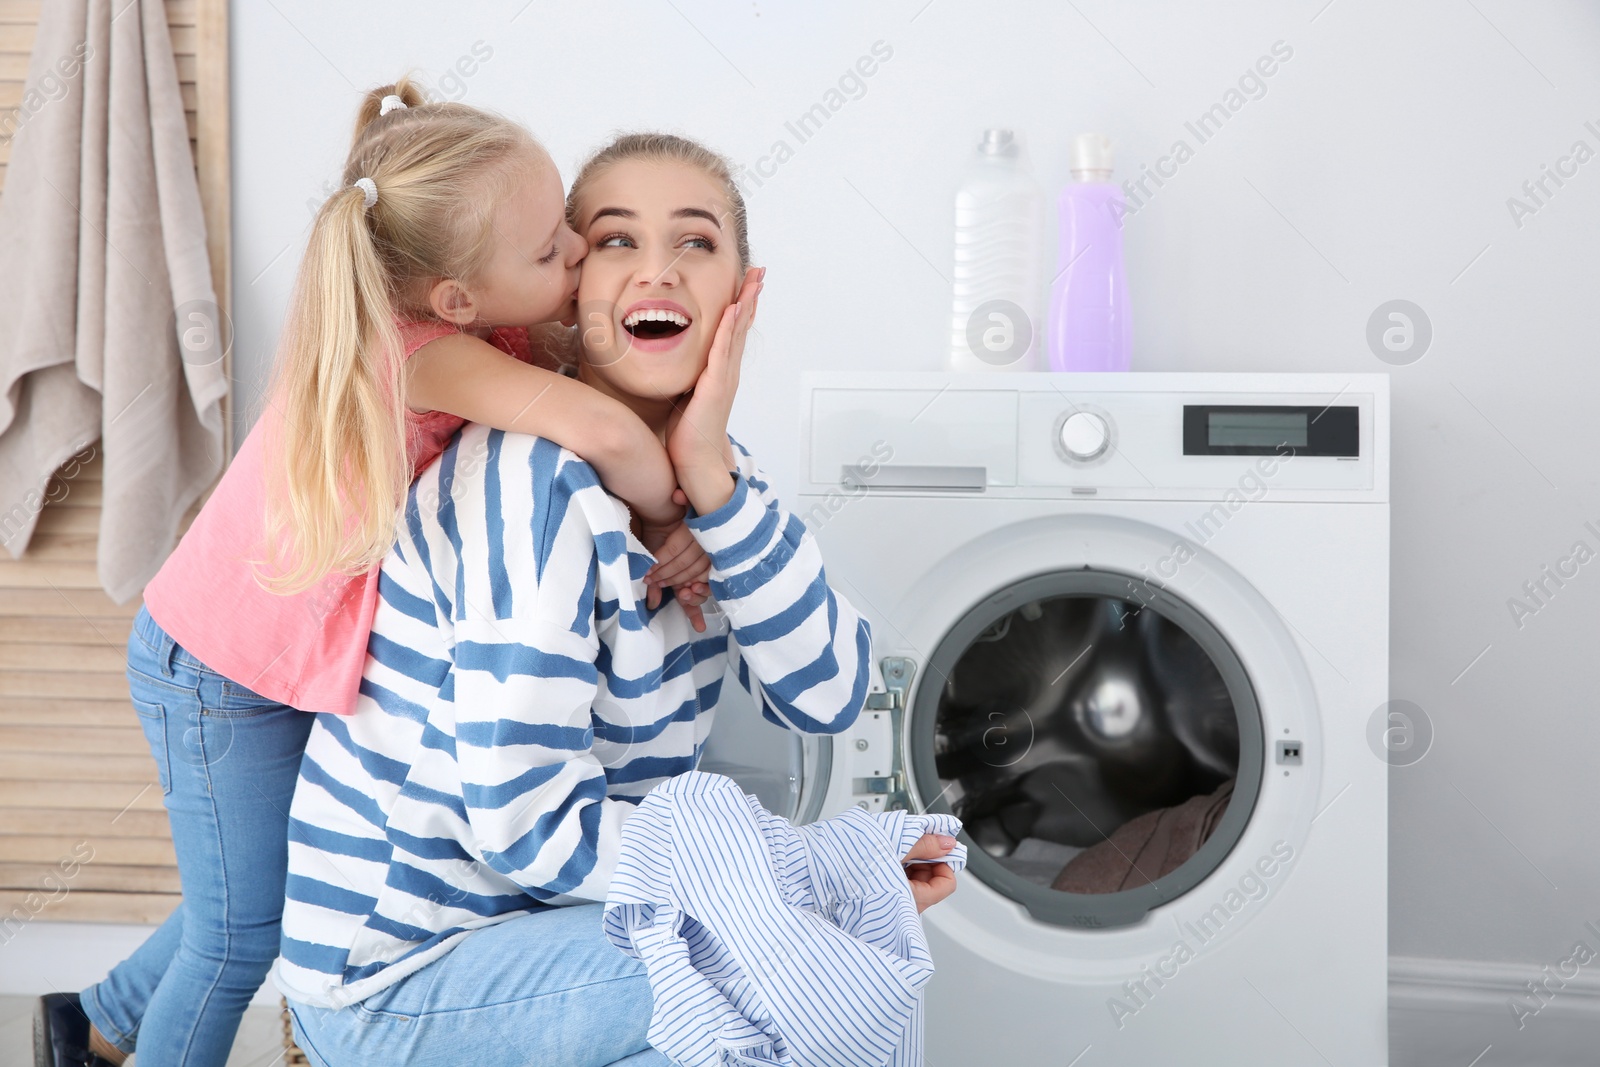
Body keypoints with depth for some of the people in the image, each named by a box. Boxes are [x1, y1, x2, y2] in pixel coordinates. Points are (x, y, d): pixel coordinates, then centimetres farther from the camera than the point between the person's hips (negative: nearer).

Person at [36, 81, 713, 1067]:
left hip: (305, 655, 8)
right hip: (222, 673, -8)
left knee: (256, 901, 24)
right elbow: (603, 433, -49)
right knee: (245, 932, 7)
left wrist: (667, 532, -26)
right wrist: (665, 514, -29)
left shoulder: (494, 338, -10)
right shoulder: (414, 351, -35)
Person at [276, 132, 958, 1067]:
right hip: (397, 978, -8)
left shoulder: (697, 467, 2)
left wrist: (716, 479, -21)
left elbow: (826, 698, -9)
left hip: (520, 909, 8)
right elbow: (526, 828, -26)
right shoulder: (538, 475, -23)